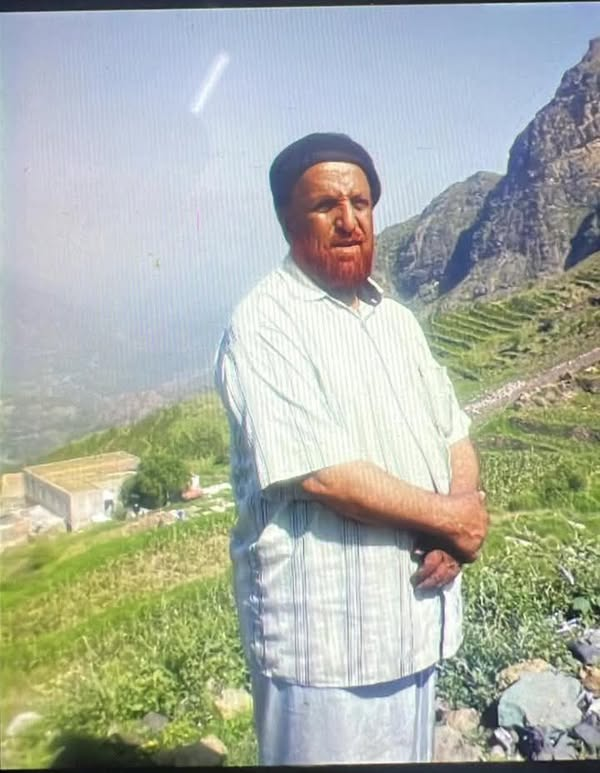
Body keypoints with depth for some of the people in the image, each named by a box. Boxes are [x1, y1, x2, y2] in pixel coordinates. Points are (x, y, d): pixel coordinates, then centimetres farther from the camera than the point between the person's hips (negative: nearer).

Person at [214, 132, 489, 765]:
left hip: (417, 618, 7)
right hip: (323, 635, -7)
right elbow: (322, 473, -23)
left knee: (409, 753, 23)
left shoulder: (395, 317, 10)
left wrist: (460, 519, -9)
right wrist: (450, 518, -12)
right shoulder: (265, 323, -15)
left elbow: (454, 434, 11)